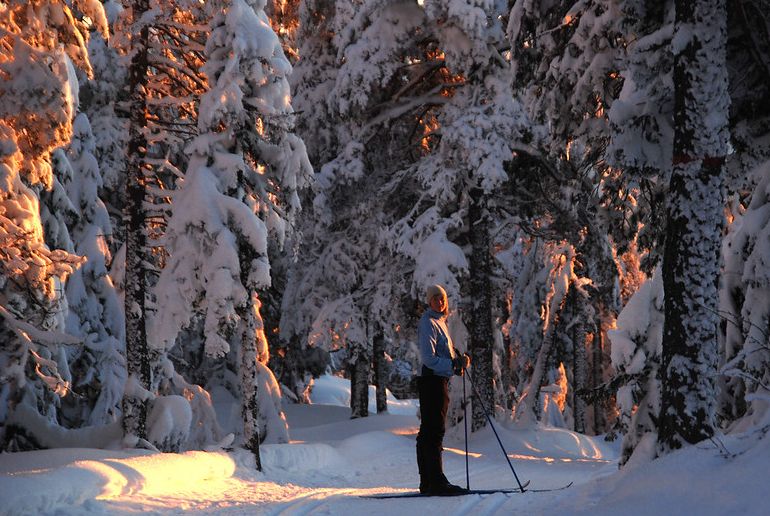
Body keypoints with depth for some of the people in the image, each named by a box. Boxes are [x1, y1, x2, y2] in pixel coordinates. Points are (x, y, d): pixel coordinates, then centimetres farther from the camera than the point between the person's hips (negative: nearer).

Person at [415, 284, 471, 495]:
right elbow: (428, 358, -19)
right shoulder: (428, 323, -10)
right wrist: (454, 364, -21)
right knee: (434, 431, -12)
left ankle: (427, 483, 13)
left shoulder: (440, 322, 20)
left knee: (428, 432, 10)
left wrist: (459, 360, 9)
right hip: (432, 380, -10)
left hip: (439, 381, 10)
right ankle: (436, 481, -15)